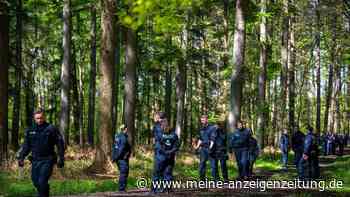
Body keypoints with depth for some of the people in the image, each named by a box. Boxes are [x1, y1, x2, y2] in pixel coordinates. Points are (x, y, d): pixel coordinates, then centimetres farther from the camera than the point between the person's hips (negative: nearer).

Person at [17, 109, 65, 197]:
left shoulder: (51, 129, -5)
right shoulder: (30, 130, 9)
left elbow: (60, 144, -3)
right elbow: (26, 145, 15)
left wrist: (61, 158, -7)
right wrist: (21, 157, 5)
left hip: (47, 160, -5)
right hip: (35, 160, 5)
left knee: (42, 182, -15)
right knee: (36, 182, 10)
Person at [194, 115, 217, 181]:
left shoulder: (212, 128, -5)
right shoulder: (201, 129, 15)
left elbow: (212, 139, -12)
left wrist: (210, 147, -23)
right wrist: (197, 146, 8)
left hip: (210, 149, -6)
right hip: (203, 149, 6)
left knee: (213, 165, -4)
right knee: (202, 164, 7)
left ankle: (215, 179, 1)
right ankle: (202, 179, 16)